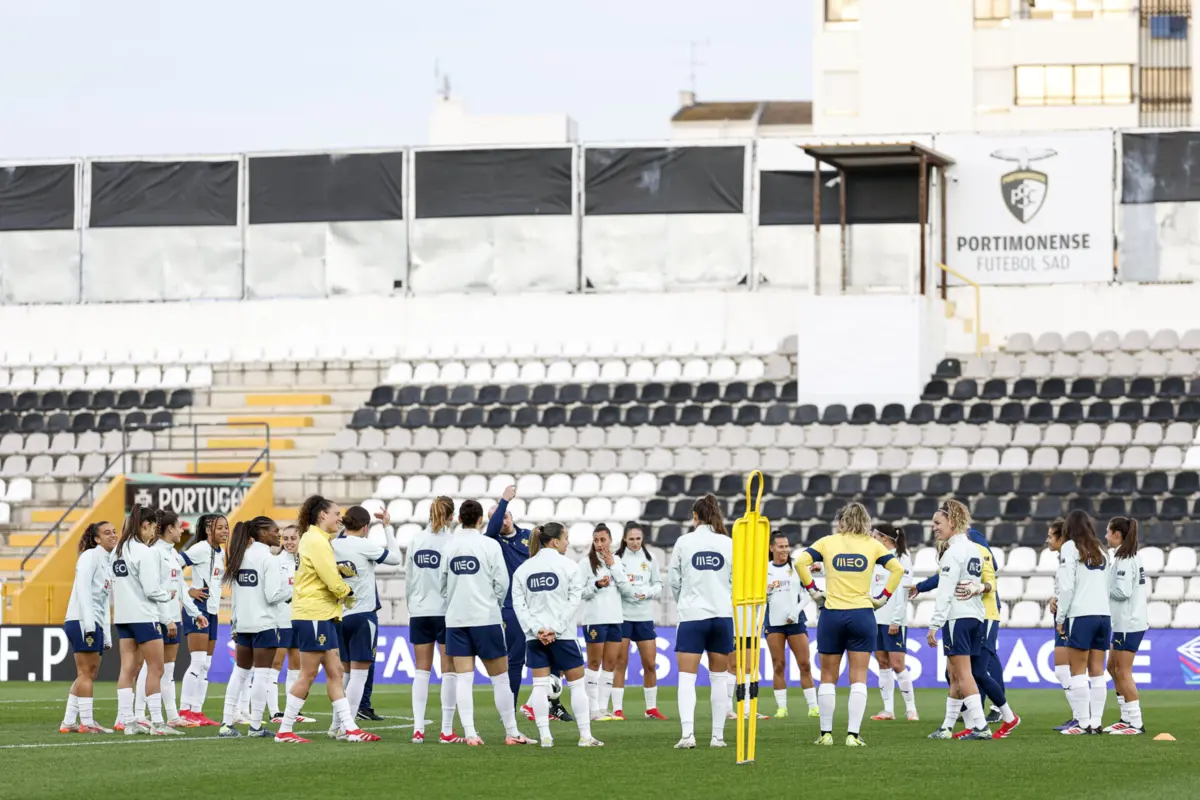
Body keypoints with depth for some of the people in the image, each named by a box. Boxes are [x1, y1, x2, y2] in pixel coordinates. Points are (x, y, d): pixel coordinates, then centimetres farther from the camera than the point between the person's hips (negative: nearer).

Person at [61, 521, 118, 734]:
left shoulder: (109, 562, 20)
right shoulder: (90, 556, -6)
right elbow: (83, 589, -16)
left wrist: (106, 634, 18)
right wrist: (88, 621, -24)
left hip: (95, 625, 9)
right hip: (82, 621, -9)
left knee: (90, 674, 9)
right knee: (86, 673, -8)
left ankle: (69, 722, 11)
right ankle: (86, 722, -7)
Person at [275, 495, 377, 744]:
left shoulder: (318, 539, 18)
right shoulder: (316, 541, -14)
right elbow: (332, 580, -18)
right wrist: (348, 593, 1)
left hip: (322, 615, 10)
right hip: (313, 614, -10)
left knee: (334, 672, 8)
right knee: (308, 675, -5)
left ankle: (350, 728, 9)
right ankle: (284, 731, -1)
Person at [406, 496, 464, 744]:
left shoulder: (416, 540, 4)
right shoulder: (451, 542, -10)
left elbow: (408, 577, 9)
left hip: (419, 612, 4)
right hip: (446, 610, -4)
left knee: (422, 670, 7)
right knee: (449, 669, 1)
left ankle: (418, 729, 2)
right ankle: (447, 731, 0)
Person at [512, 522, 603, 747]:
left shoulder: (523, 569, 7)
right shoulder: (569, 566, -3)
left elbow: (519, 604, -1)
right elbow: (574, 601, -11)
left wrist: (536, 629, -6)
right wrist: (556, 628, -11)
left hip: (535, 637, 3)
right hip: (563, 636, -3)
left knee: (540, 685, 4)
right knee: (577, 684, 5)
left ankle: (545, 736, -2)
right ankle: (585, 736, 4)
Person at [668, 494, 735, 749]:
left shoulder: (684, 542, -3)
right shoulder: (729, 544, 0)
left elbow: (674, 580, 3)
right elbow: (736, 582, 3)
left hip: (692, 616, -2)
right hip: (723, 615, 2)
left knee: (686, 677, -2)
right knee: (718, 677, 12)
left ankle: (687, 733, -17)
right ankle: (718, 736, 12)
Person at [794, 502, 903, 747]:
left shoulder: (828, 542, 4)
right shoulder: (872, 545, 5)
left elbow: (800, 562, -7)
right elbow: (897, 568, -1)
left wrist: (812, 591, 1)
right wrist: (884, 597, 4)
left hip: (832, 616, 0)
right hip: (862, 615, 0)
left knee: (828, 677, 8)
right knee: (858, 678, 1)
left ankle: (826, 733, 9)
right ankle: (853, 734, -6)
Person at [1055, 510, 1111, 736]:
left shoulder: (1070, 548, -3)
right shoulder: (1100, 552, 17)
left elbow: (1067, 586, -10)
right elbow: (1107, 587, 14)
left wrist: (1060, 617, -4)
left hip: (1081, 615, -6)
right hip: (1104, 614, 6)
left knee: (1078, 671, -3)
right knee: (1097, 671, 7)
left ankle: (1083, 723, -7)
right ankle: (1096, 723, 5)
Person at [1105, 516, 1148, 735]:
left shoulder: (1124, 560, -15)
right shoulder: (1133, 557, 14)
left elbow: (1122, 591, -22)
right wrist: (1107, 588, 7)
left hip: (1128, 624, -10)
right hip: (1124, 622, 10)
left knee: (1123, 672, -6)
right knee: (1113, 667, 16)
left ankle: (1136, 723, -6)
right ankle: (1127, 718, 19)